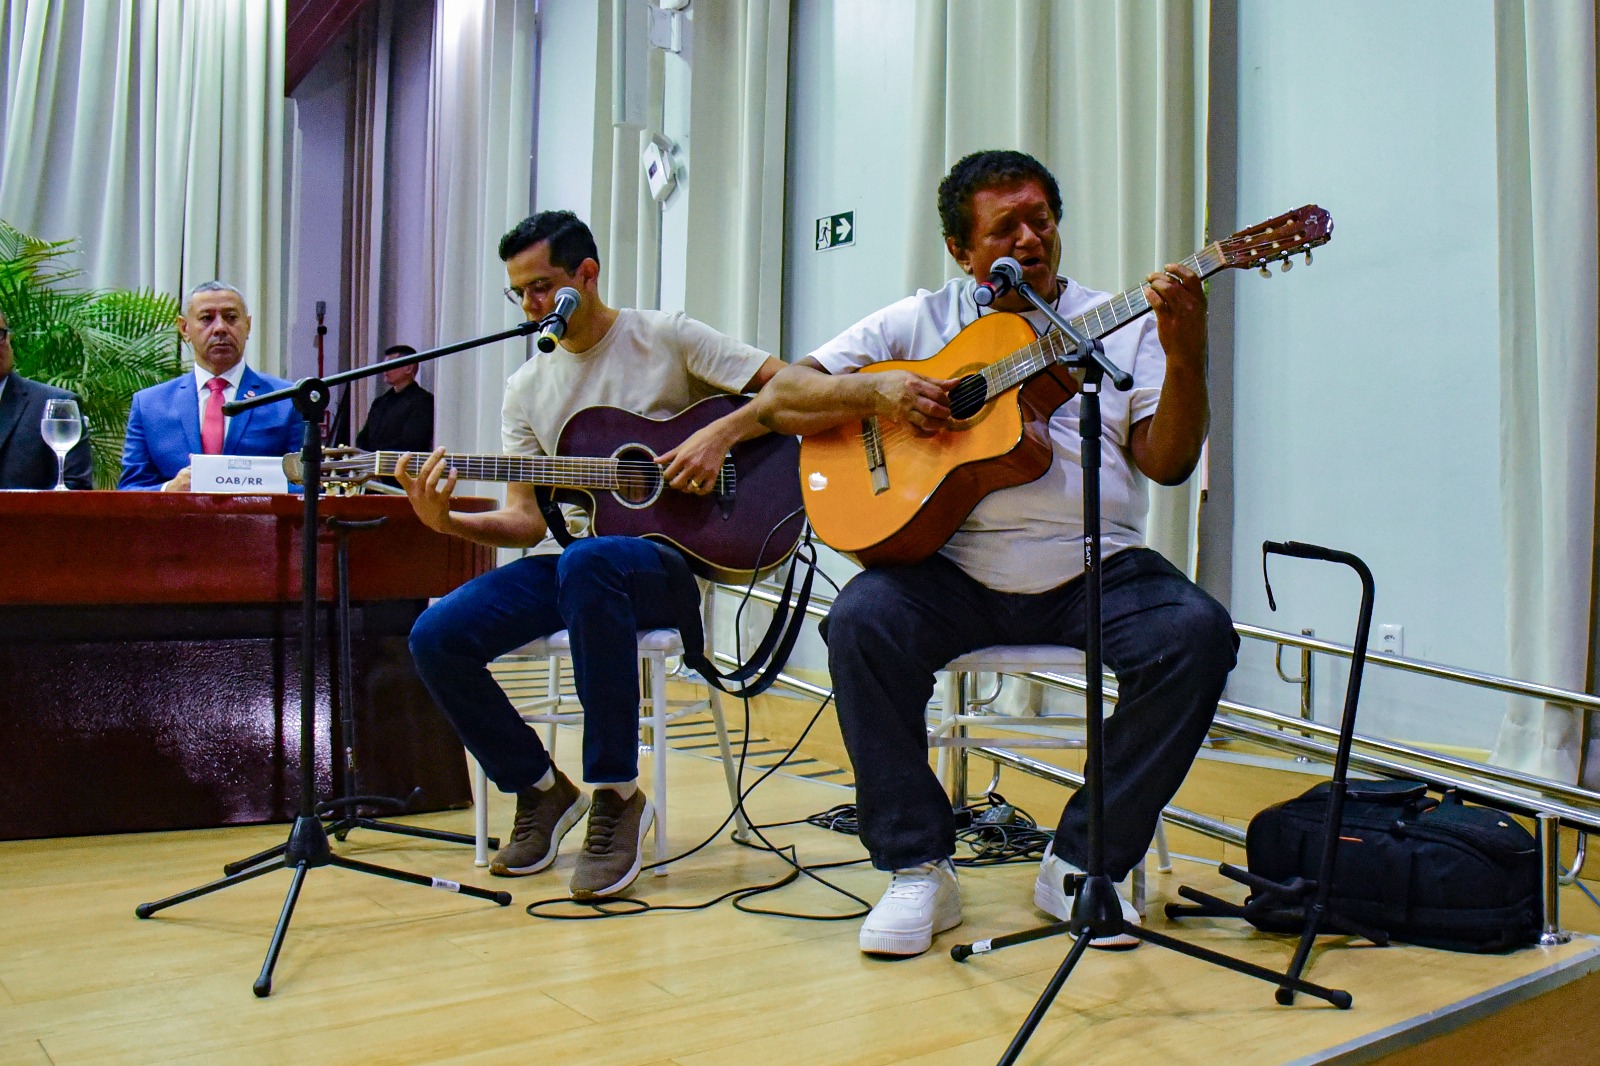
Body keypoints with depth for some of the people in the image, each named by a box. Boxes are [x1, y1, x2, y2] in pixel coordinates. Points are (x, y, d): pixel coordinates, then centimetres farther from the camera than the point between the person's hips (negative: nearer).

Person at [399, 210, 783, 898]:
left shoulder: (666, 338, 0)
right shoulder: (527, 388, 13)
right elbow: (527, 520, 7)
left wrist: (721, 434, -21)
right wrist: (447, 522, -10)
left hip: (677, 555, -5)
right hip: (575, 561, 5)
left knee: (588, 561, -40)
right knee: (437, 636, -16)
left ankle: (617, 794, -25)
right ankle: (541, 789, 5)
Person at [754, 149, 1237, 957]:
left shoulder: (1121, 327, 11)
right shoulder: (915, 324, 11)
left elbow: (1166, 463, 0)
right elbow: (780, 399, 7)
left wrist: (1185, 358, -16)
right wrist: (875, 391, -10)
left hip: (1093, 568, 1)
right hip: (953, 567, 0)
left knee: (1197, 636, -25)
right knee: (863, 620, -28)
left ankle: (1083, 862, -8)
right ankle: (918, 870, -12)